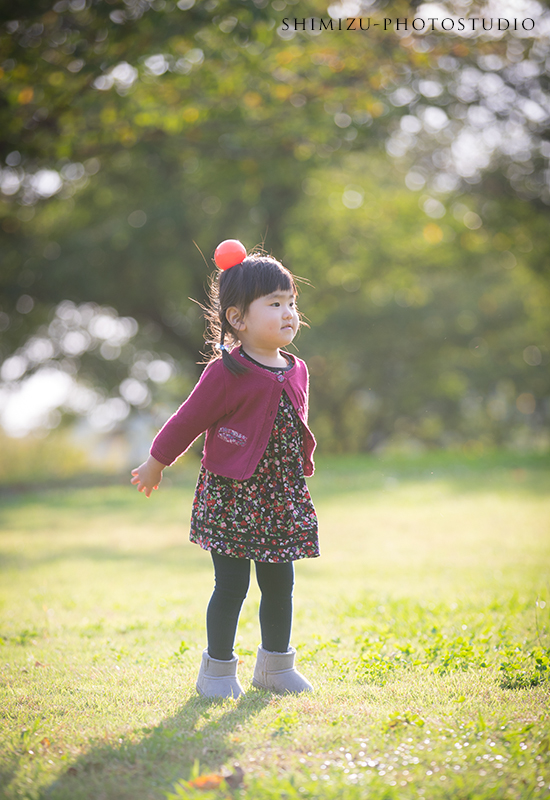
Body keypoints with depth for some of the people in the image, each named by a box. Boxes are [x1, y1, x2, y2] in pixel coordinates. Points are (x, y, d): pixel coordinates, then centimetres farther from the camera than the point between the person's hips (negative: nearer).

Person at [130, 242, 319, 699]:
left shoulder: (295, 372, 7)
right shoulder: (227, 373, -14)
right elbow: (189, 420, -5)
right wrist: (156, 464, 3)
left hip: (281, 499, 6)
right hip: (231, 498, -6)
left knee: (280, 584, 12)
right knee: (231, 585, -1)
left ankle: (276, 666, 27)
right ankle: (218, 670, 13)